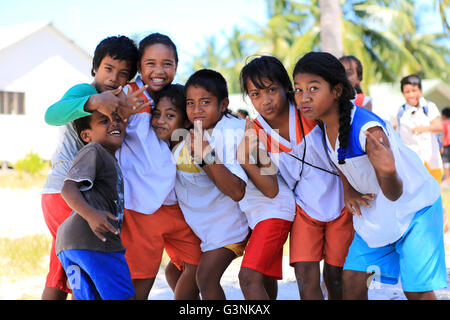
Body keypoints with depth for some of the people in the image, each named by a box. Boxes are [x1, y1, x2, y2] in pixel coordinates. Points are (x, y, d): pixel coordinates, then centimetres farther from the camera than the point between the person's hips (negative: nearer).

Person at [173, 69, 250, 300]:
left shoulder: (234, 132, -23)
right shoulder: (185, 132, -2)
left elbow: (238, 192, -31)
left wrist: (206, 156, -37)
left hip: (225, 220, -8)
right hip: (193, 219, 8)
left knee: (206, 279, -16)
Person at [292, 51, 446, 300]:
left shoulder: (369, 130, -33)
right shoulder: (325, 125, -11)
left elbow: (394, 193, -33)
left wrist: (388, 172, -54)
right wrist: (349, 191, -1)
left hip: (414, 205, -7)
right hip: (375, 210, 7)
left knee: (417, 290, -8)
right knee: (352, 278, 0)